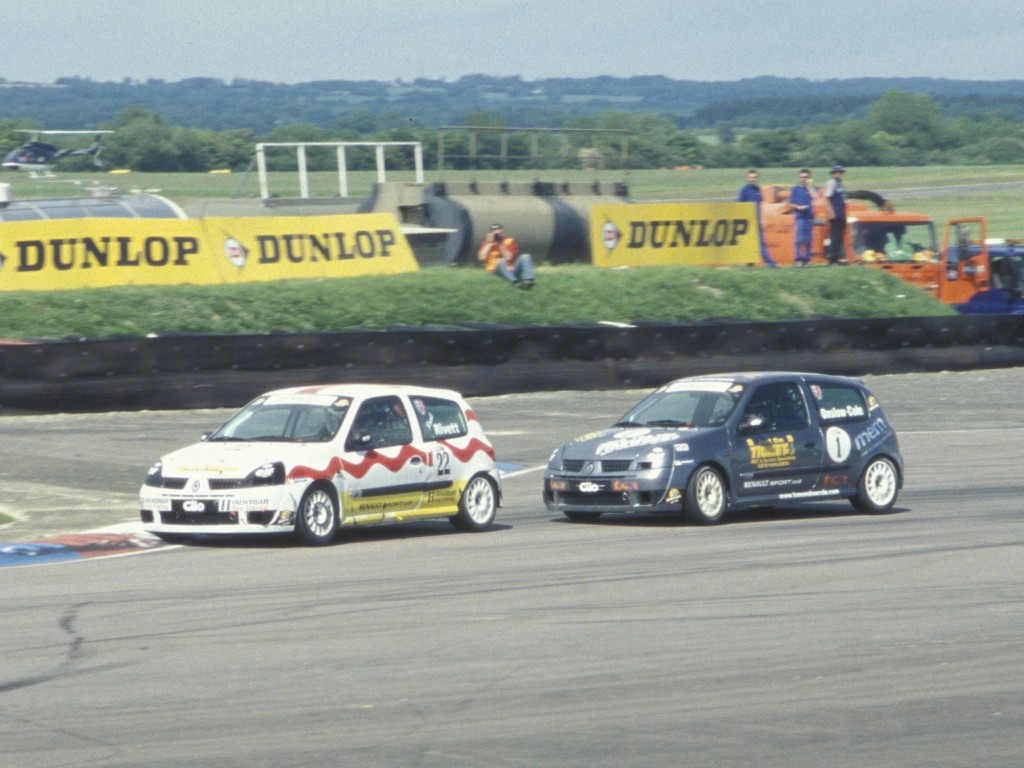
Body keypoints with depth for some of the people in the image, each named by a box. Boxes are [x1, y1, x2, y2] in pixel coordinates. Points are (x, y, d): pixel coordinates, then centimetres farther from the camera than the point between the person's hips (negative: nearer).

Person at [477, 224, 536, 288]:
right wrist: (490, 243, -10)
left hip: (511, 269, 2)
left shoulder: (509, 242, 8)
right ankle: (515, 282, -56)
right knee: (501, 261, -35)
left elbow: (508, 257, -7)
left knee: (525, 257, -20)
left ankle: (529, 279, -45)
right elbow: (481, 258, -11)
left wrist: (500, 244, -11)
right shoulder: (487, 243, 7)